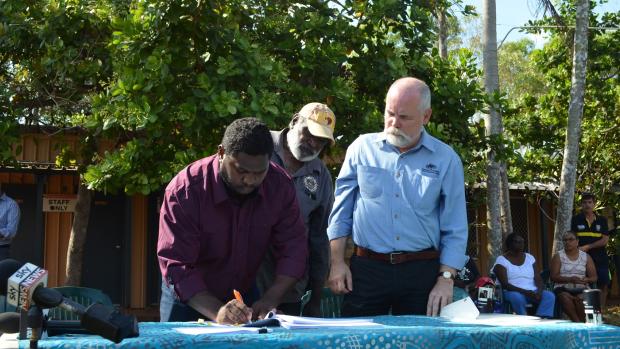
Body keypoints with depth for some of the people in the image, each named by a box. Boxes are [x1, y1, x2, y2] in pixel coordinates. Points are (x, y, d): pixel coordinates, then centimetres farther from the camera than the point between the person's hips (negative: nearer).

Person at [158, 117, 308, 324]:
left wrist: (270, 300, -28)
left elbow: (293, 247, -12)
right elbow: (176, 265, -29)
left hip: (247, 298, 3)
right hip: (189, 301, -3)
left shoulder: (280, 185, -15)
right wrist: (217, 312, -41)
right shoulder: (184, 191, -26)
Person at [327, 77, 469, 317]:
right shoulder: (362, 147, 3)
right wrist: (337, 262, 1)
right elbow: (341, 211, 8)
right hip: (366, 269, 0)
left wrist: (446, 279, -6)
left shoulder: (446, 160, 2)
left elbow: (454, 229, 2)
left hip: (422, 271, 0)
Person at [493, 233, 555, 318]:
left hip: (532, 292, 4)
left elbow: (538, 279, 8)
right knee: (518, 298, -39)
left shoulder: (530, 258, 14)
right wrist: (525, 292, -23)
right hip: (513, 292, -4)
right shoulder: (501, 260, 0)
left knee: (550, 296, -24)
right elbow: (505, 284, -11)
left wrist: (539, 292, -15)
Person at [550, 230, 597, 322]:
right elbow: (553, 277, -3)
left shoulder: (586, 257, 13)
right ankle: (578, 323, -35)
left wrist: (586, 280, -14)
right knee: (565, 297, -36)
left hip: (581, 288, 1)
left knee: (580, 298, -34)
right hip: (563, 288, -1)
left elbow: (594, 277, 10)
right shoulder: (558, 256, 7)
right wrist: (570, 279, -19)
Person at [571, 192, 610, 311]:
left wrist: (587, 247, -11)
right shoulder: (576, 220, 4)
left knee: (603, 285, 4)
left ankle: (601, 311, 16)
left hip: (600, 259, 3)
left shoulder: (602, 220, 9)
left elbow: (605, 240, 0)